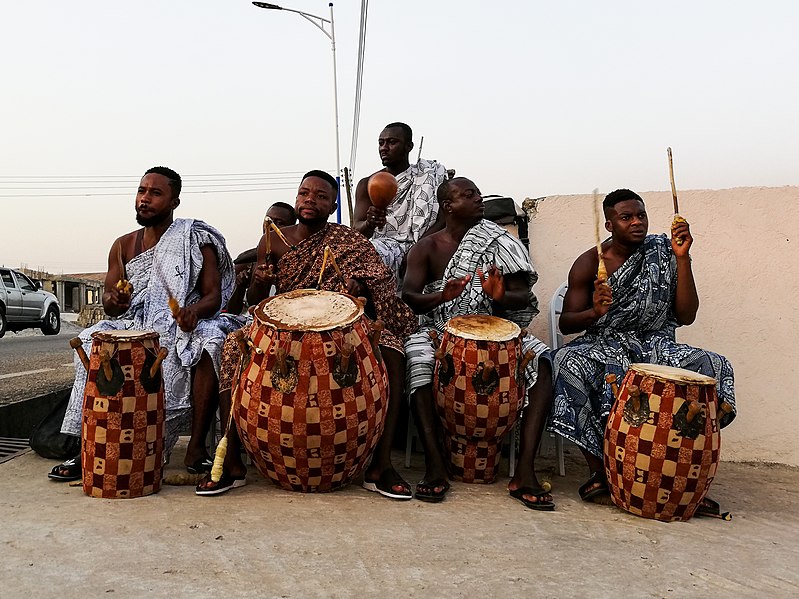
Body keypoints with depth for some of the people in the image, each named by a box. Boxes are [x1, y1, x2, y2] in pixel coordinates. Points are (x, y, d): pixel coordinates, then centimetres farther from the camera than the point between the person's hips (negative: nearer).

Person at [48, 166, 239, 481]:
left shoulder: (198, 242, 3)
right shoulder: (123, 246, 13)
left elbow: (213, 296, -4)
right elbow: (109, 304, 11)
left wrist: (194, 310, -27)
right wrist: (114, 300, -14)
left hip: (184, 328, -3)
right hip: (135, 327, 4)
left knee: (211, 343, -34)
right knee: (93, 343, -23)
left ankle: (196, 448, -28)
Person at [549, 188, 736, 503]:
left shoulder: (663, 253, 2)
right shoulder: (589, 263, 0)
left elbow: (686, 316, -4)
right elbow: (566, 323, -2)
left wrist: (682, 258, -12)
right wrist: (594, 312, -24)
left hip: (655, 344, 2)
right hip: (603, 344, -1)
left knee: (715, 367, -25)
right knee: (568, 362, -34)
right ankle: (598, 469, -23)